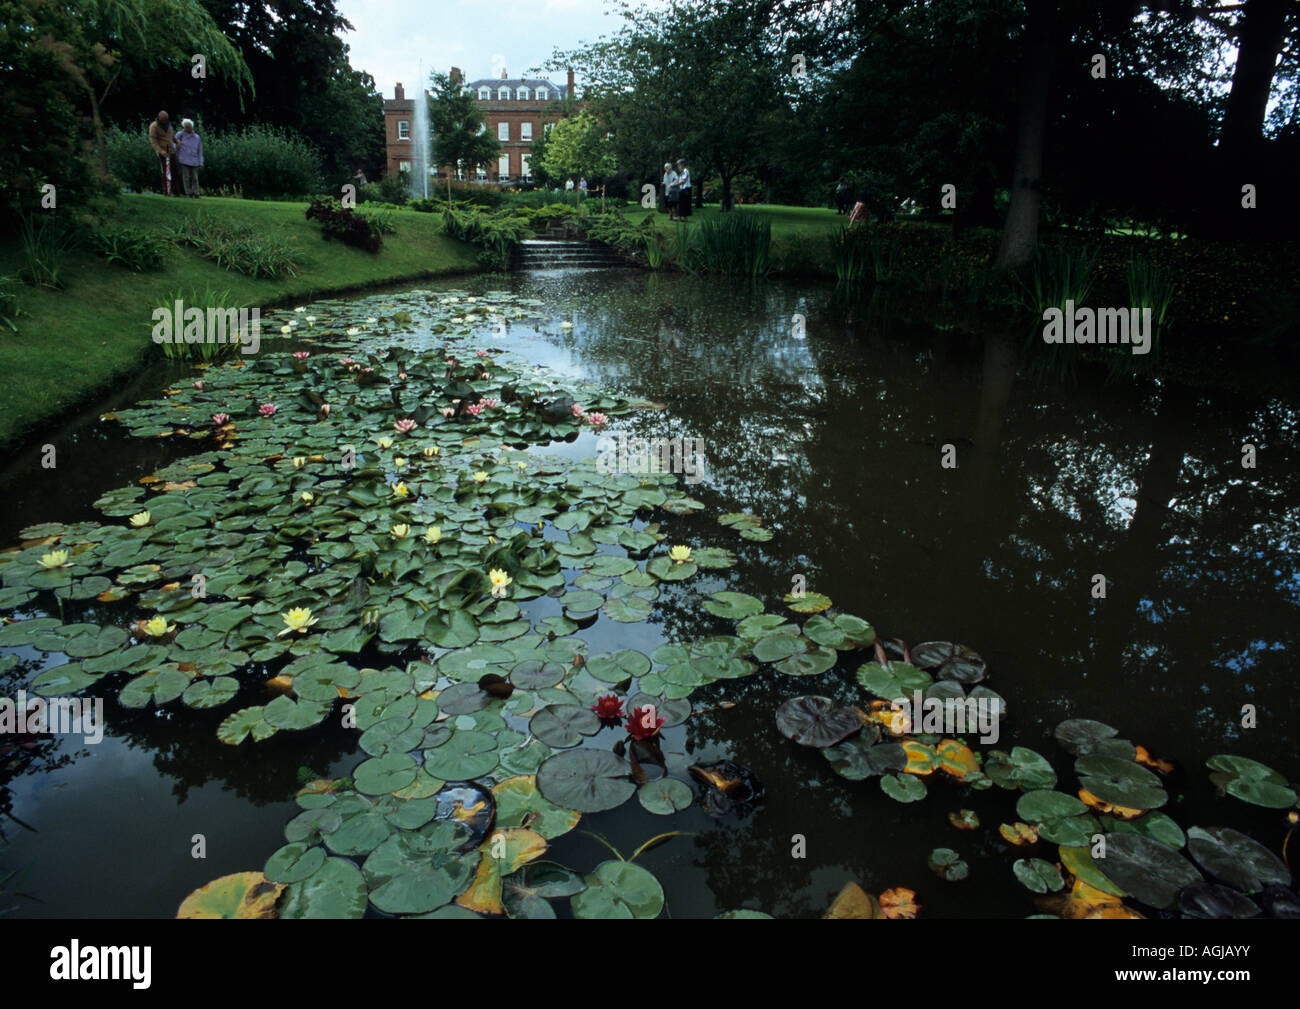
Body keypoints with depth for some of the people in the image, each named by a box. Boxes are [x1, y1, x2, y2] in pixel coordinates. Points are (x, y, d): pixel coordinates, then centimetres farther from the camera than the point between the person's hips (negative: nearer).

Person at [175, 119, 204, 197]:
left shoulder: (197, 137, 7)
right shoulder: (180, 135, 2)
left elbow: (200, 151, 9)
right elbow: (175, 147, 6)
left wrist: (200, 163, 3)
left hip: (194, 161, 1)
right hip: (184, 161, -1)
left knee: (194, 178, 0)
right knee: (186, 177, -3)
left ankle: (196, 194, 6)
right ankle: (189, 193, 2)